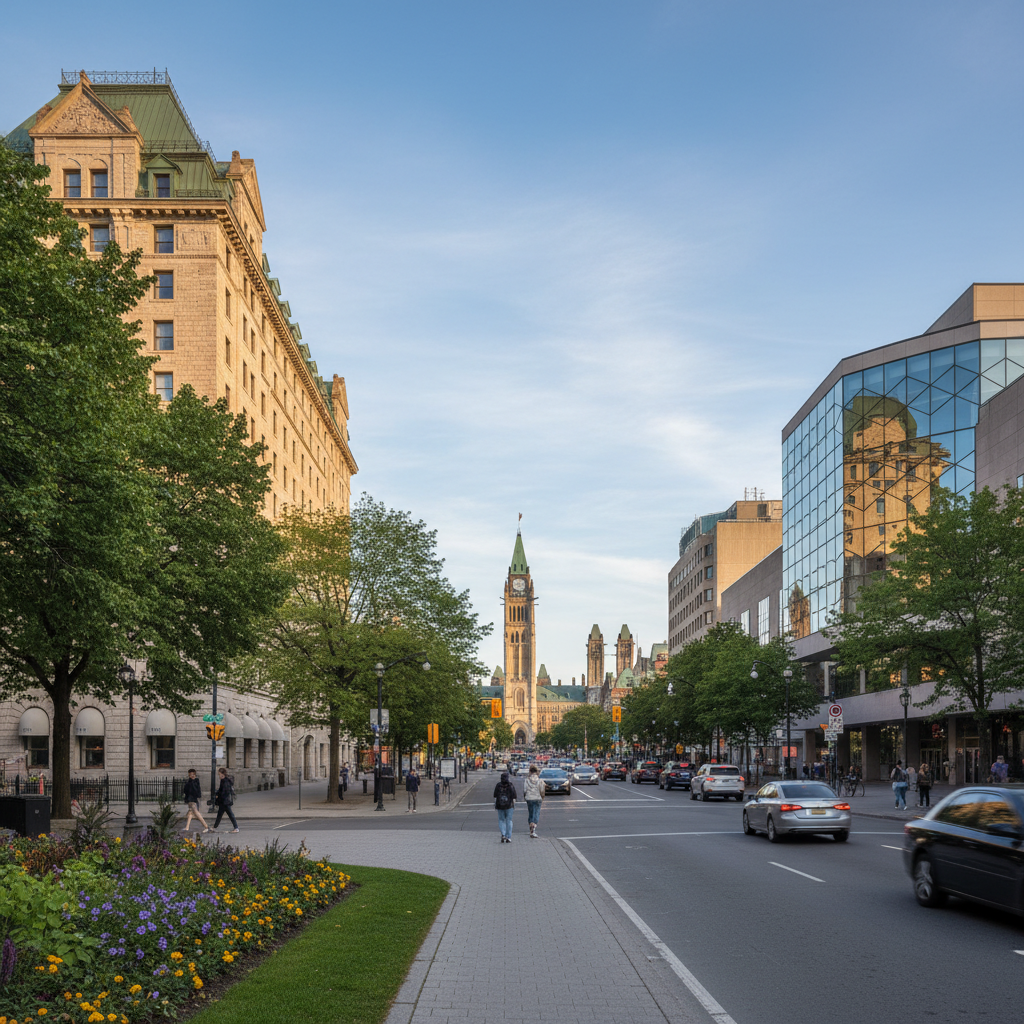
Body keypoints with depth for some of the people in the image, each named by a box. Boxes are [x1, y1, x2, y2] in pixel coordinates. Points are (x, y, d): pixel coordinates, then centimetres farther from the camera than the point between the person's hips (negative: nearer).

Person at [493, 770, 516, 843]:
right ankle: (508, 837, 6)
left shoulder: (498, 786, -3)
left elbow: (495, 797, -1)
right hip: (509, 806, 0)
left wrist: (495, 805, 6)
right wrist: (514, 805, 5)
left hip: (500, 806, 0)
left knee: (501, 820, 11)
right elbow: (513, 797, -4)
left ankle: (503, 835, -9)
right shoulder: (511, 786, -5)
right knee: (509, 821, 7)